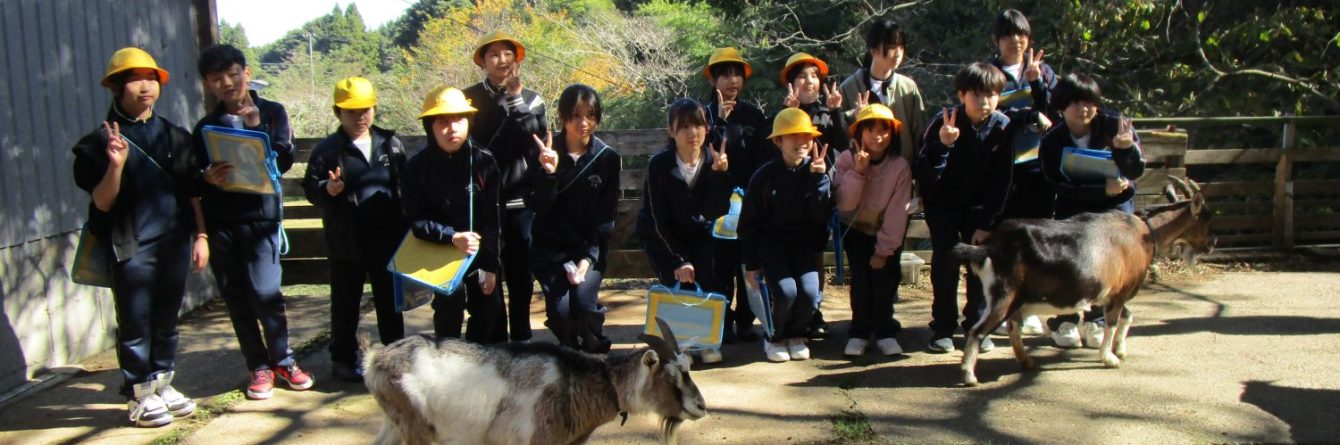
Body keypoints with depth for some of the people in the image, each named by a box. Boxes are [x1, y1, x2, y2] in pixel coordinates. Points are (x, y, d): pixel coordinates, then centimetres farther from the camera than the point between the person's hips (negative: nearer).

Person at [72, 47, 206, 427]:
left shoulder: (175, 136, 10)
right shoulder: (102, 141, -1)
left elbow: (193, 192, 12)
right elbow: (102, 203, -7)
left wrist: (201, 235, 5)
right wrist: (116, 165, -22)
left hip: (175, 242, 3)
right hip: (131, 248, -3)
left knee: (167, 320, 12)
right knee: (135, 324, 3)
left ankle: (162, 383, 25)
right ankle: (139, 395, 14)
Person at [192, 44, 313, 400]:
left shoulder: (272, 113, 6)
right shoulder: (206, 127, 11)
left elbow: (284, 161, -4)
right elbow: (197, 182, 7)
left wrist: (257, 128, -14)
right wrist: (208, 179, -15)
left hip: (261, 217, -3)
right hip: (220, 223, 3)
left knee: (265, 293, -9)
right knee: (236, 299, 5)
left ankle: (282, 360, 9)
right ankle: (259, 367, 16)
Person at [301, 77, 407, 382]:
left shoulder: (390, 143, 6)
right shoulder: (327, 149, -1)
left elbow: (404, 185, 10)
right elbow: (310, 188, -3)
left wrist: (405, 227, 5)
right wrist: (327, 189, -25)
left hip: (388, 236, 2)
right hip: (347, 240, -2)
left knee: (389, 299, 12)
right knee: (346, 302, 8)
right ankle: (344, 358, 19)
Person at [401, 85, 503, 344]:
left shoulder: (484, 162, -9)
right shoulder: (417, 167, -10)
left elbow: (492, 218, -7)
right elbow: (416, 220, -10)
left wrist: (490, 265, -9)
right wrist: (453, 237, -25)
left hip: (480, 250, 2)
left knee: (490, 307, 1)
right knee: (450, 303, -18)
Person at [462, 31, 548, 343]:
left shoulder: (531, 100, 8)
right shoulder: (469, 99, 1)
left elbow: (533, 140, -7)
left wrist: (516, 98, -13)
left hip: (521, 202, 2)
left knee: (521, 277, 7)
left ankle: (521, 340, 19)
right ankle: (494, 344, 12)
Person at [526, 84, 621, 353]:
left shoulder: (607, 158, -1)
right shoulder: (547, 153, -2)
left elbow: (605, 218, -2)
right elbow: (537, 206, -9)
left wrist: (587, 258, -13)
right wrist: (548, 172, -25)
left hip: (590, 247, 0)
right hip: (550, 248, 0)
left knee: (584, 301, -23)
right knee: (560, 308, -20)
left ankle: (596, 352, 7)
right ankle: (570, 349, 13)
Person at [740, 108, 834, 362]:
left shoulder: (817, 172, -2)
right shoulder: (765, 176, -7)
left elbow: (822, 215, -14)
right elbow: (748, 223, -1)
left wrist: (819, 178, -22)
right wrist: (750, 263, -2)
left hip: (806, 243, 2)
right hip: (772, 241, -2)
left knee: (810, 292, -22)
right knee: (786, 291, -25)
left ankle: (797, 335, 11)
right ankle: (775, 337, 6)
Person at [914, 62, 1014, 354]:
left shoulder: (1003, 128, -13)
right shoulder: (943, 122, -19)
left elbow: (1001, 183, -7)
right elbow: (925, 174, -23)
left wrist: (988, 224, -10)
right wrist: (942, 145, -39)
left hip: (979, 206, 2)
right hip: (943, 203, -2)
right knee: (946, 257, -11)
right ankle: (943, 327, 2)